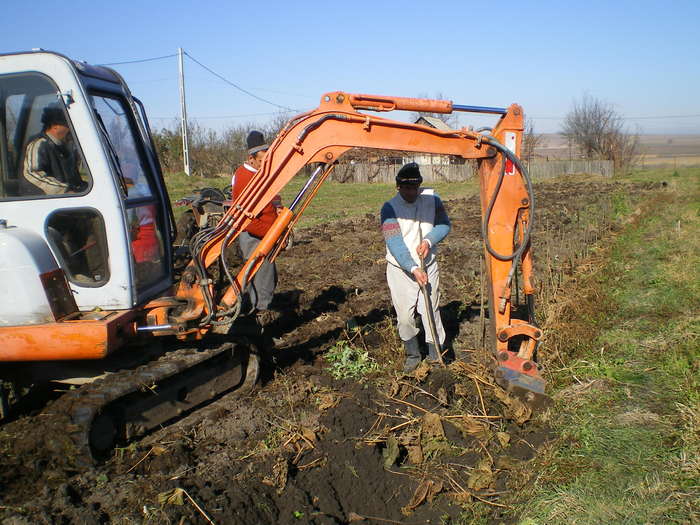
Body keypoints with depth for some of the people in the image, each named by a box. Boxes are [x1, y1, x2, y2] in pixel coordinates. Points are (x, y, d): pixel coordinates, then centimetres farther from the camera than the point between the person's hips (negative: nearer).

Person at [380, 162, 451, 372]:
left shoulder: (432, 199, -3)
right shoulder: (390, 207, -13)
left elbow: (444, 225, 5)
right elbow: (394, 242, -19)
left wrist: (429, 241, -15)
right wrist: (413, 269, -27)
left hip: (428, 266, 2)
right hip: (400, 269, -2)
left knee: (431, 312, 5)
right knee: (404, 317, 3)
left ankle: (436, 356, 18)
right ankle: (412, 354, 24)